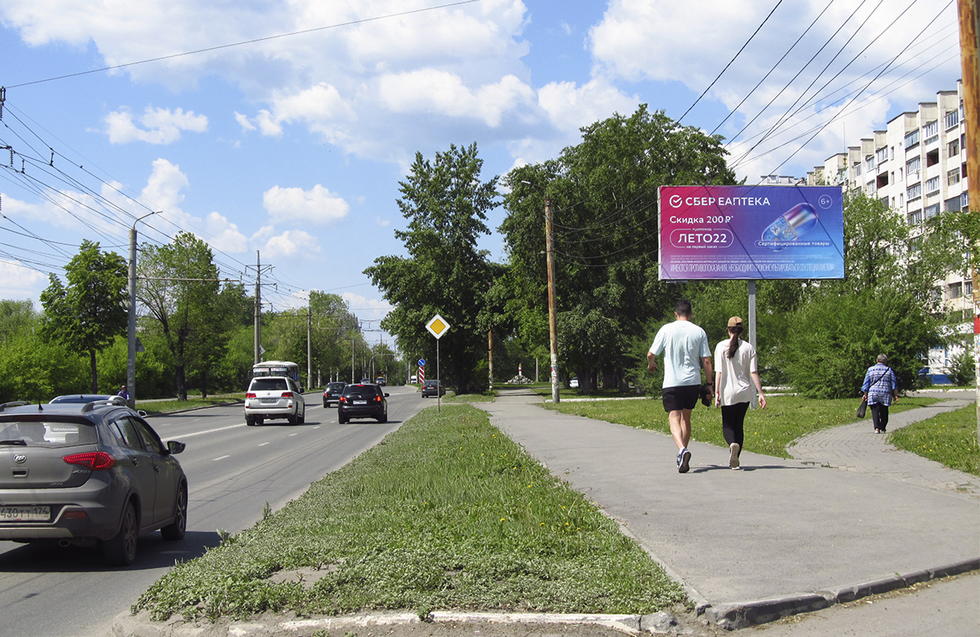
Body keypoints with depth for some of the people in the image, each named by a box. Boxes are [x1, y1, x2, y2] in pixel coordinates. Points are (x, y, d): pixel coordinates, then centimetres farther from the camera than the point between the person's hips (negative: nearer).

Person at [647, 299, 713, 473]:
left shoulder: (666, 329, -3)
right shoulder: (699, 332, 4)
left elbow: (651, 354, 2)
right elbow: (706, 361, 2)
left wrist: (651, 364, 25)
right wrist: (709, 384, 9)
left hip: (672, 382, -3)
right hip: (693, 382, 3)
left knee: (674, 418, -6)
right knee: (686, 417, 17)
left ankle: (682, 450, -30)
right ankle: (683, 454, 23)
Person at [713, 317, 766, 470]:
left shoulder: (721, 347, -4)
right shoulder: (748, 348, 0)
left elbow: (718, 372, -9)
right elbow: (753, 372, -4)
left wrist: (717, 392, -7)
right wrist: (761, 393, -1)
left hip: (727, 393, -2)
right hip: (745, 393, 2)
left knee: (727, 424, 7)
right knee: (739, 424, 13)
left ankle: (733, 444, -26)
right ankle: (735, 460, 12)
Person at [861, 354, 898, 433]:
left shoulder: (870, 369, 4)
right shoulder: (889, 370, 4)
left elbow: (866, 383, 4)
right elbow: (894, 384, 6)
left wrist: (865, 394, 9)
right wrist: (895, 395, 12)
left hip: (873, 394, -1)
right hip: (885, 394, 1)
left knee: (875, 411, -2)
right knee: (884, 412, 12)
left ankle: (876, 428, -17)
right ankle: (882, 428, 15)